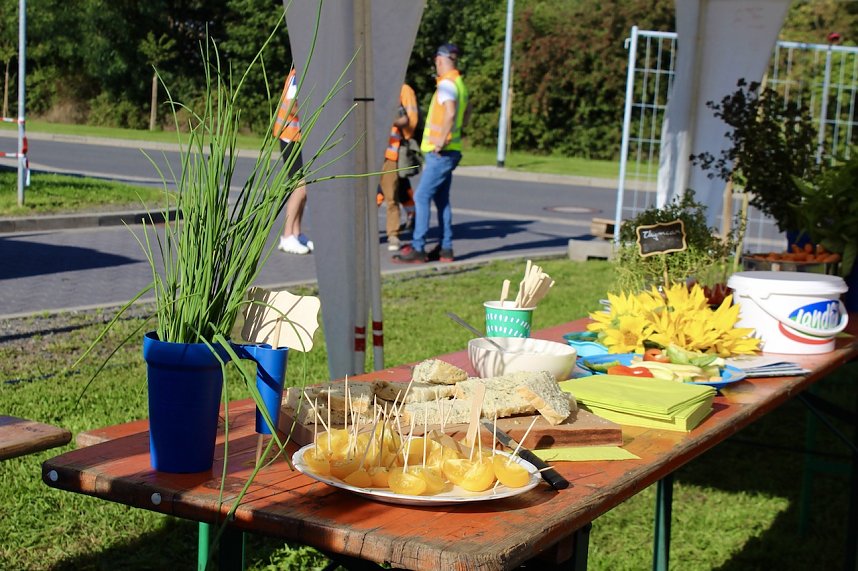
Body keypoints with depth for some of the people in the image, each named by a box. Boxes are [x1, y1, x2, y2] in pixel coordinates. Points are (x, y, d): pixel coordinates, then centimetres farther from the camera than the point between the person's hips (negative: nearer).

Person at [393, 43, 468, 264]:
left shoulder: (446, 84, -15)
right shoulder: (459, 83, 16)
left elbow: (450, 114, -30)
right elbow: (465, 112, 33)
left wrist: (442, 140, -24)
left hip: (441, 152, -10)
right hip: (449, 152, 10)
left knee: (422, 197, -8)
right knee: (441, 199, 13)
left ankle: (417, 249, -8)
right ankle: (446, 248, 16)